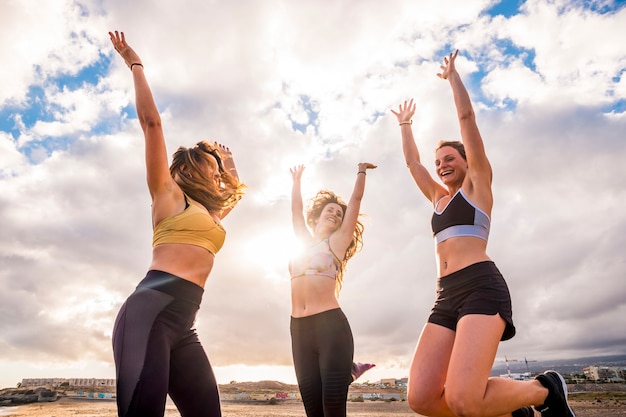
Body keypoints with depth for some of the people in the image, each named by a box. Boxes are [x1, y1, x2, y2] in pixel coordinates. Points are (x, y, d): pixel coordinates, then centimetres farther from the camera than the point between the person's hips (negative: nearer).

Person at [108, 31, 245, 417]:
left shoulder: (210, 212, 26)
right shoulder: (169, 194, 10)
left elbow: (236, 189, 47)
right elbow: (151, 122, 4)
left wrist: (228, 158, 50)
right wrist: (135, 63, 11)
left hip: (183, 324, 7)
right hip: (151, 310, -7)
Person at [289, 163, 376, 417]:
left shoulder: (337, 240, 9)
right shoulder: (305, 242, 19)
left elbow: (356, 199, 13)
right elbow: (296, 209, 30)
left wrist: (361, 171, 26)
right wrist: (297, 181, 43)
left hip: (330, 325, -4)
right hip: (299, 329, 4)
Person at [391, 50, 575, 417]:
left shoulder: (477, 184, 11)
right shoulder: (439, 198, 27)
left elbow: (467, 117, 9)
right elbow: (412, 162, 36)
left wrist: (452, 74, 19)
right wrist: (405, 124, 47)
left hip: (481, 288, -7)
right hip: (447, 297, 7)